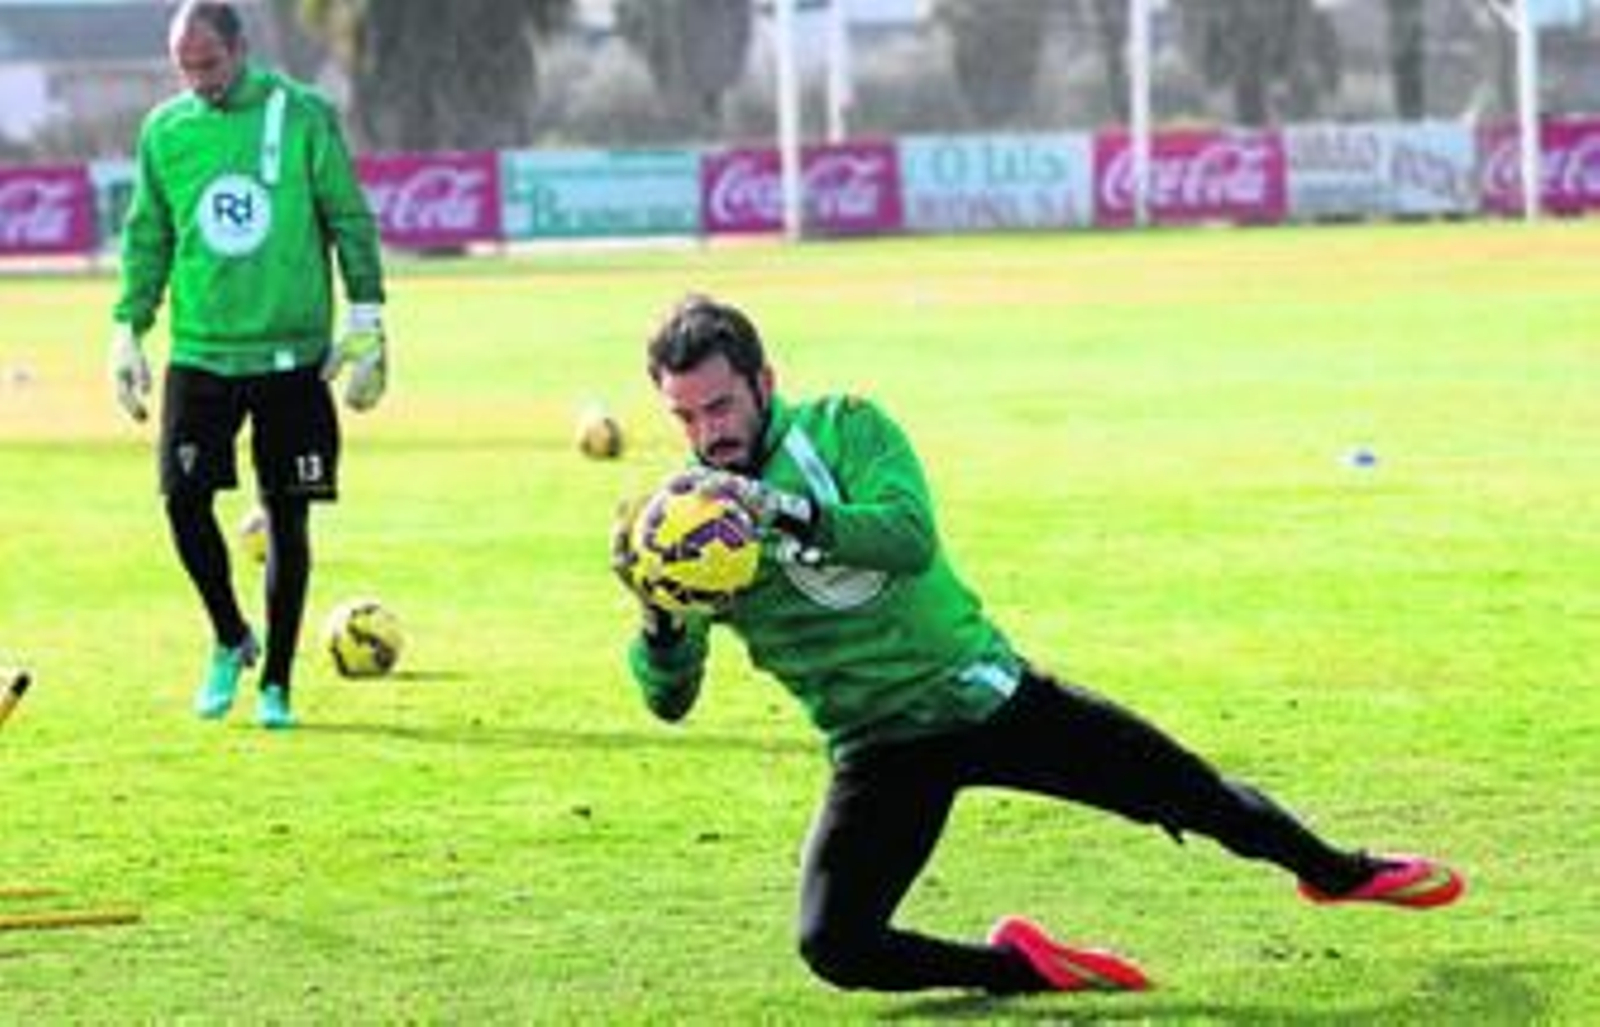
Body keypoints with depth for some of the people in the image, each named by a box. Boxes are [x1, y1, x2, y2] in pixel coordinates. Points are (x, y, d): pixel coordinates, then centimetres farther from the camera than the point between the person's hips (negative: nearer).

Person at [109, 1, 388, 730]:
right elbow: (146, 238, 13)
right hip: (200, 351, 2)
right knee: (185, 500, -9)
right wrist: (128, 330, 9)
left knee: (287, 518, 2)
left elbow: (351, 220, 0)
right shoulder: (164, 130, 5)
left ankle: (276, 683, 12)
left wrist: (365, 321, -4)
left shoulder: (302, 116, -3)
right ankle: (230, 640, 15)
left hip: (292, 354, -2)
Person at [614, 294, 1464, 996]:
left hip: (987, 695, -1)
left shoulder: (842, 428, -9)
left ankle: (1338, 872, 38)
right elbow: (670, 698, -8)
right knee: (834, 946, -21)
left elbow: (911, 536, -27)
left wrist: (787, 512, -41)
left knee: (1193, 795, 8)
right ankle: (1020, 968, 0)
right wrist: (658, 618, -29)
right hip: (882, 752, 1)